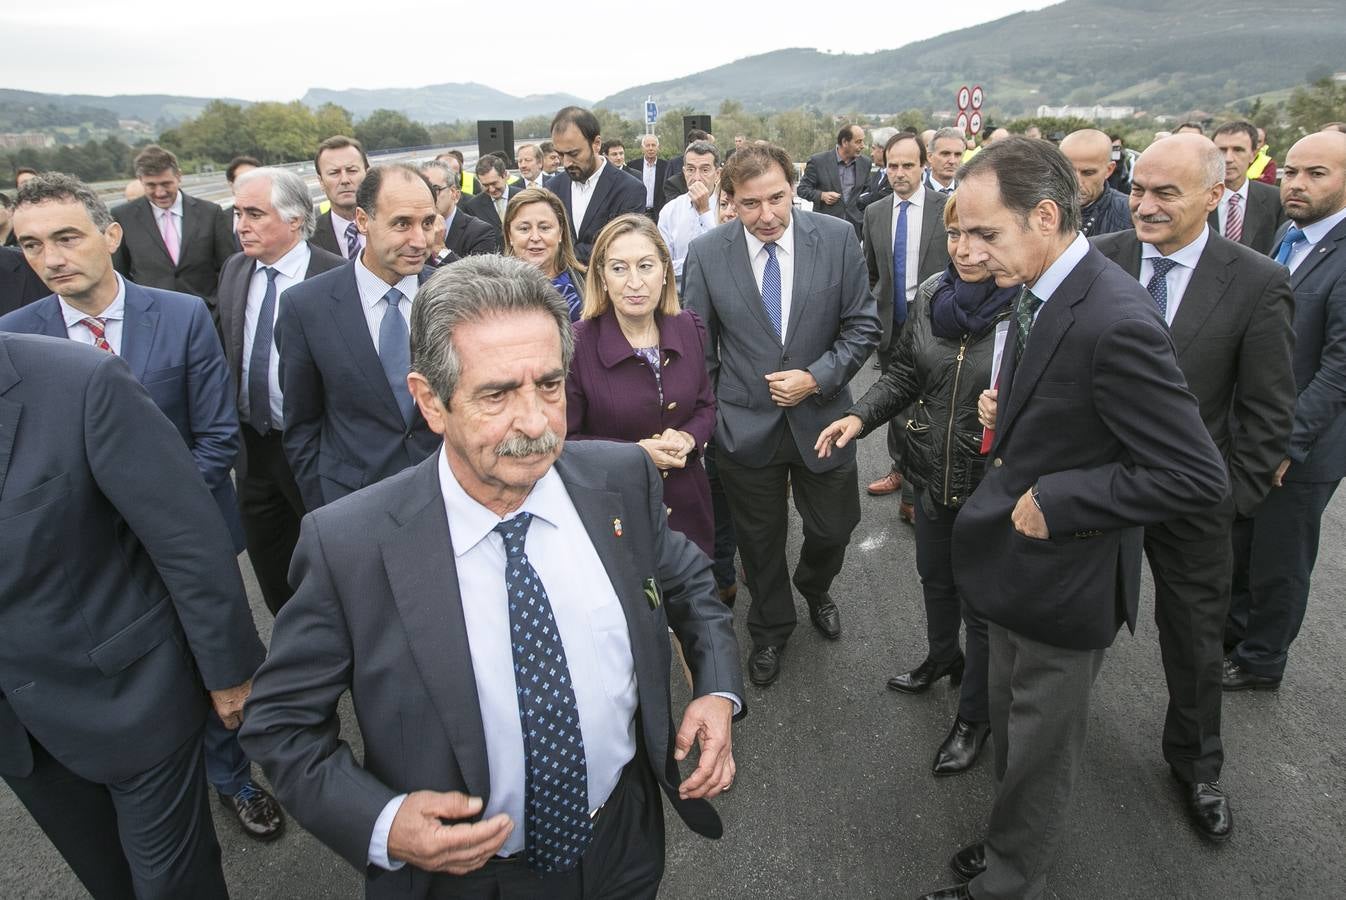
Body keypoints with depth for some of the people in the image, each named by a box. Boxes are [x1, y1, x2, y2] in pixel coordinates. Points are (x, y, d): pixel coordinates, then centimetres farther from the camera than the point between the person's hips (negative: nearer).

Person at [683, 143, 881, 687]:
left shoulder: (837, 238, -9)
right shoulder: (706, 253, -9)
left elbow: (862, 327, -4)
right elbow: (698, 349, -1)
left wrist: (816, 378, -16)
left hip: (821, 417, 1)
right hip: (745, 425, 0)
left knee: (833, 529, 15)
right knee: (759, 539, 16)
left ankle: (814, 589, 51)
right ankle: (770, 629, 43)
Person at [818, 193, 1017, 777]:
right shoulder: (931, 295, -3)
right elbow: (905, 373, 7)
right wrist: (860, 416, -6)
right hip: (933, 471, 6)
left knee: (982, 603, 12)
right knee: (935, 575, 27)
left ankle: (974, 716, 36)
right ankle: (942, 658, 57)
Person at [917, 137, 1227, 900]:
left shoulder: (1115, 321, -28)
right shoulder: (1041, 292, 1)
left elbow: (1197, 477, -26)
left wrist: (1055, 503, -24)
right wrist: (1008, 412, -1)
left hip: (1064, 578, -8)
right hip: (1019, 560, 9)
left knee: (1040, 749, 14)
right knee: (1012, 728, 25)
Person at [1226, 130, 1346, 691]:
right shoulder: (1288, 237, 6)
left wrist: (1286, 444, -23)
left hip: (1300, 446, -7)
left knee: (1279, 562, 11)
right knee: (1237, 547, 22)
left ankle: (1262, 662, 31)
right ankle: (1231, 630, 43)